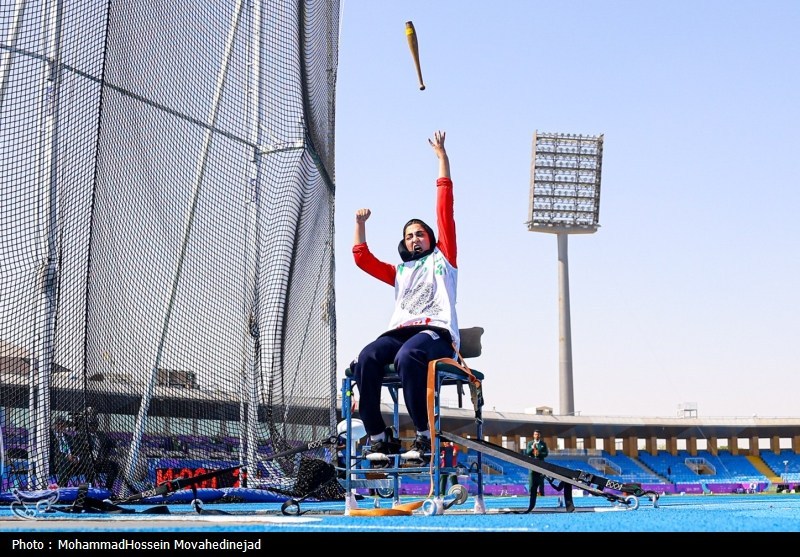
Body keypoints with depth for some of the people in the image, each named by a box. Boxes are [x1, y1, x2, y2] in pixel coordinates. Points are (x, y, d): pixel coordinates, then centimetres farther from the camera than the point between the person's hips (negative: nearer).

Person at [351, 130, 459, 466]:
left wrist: (442, 156, 16)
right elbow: (362, 258, 28)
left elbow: (445, 208, 18)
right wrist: (360, 224, 22)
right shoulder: (399, 272, 33)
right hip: (400, 331, 4)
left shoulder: (442, 259, 21)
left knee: (407, 357, -38)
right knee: (366, 359, -28)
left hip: (437, 333, -4)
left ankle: (425, 436, -35)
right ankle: (379, 437, -29)